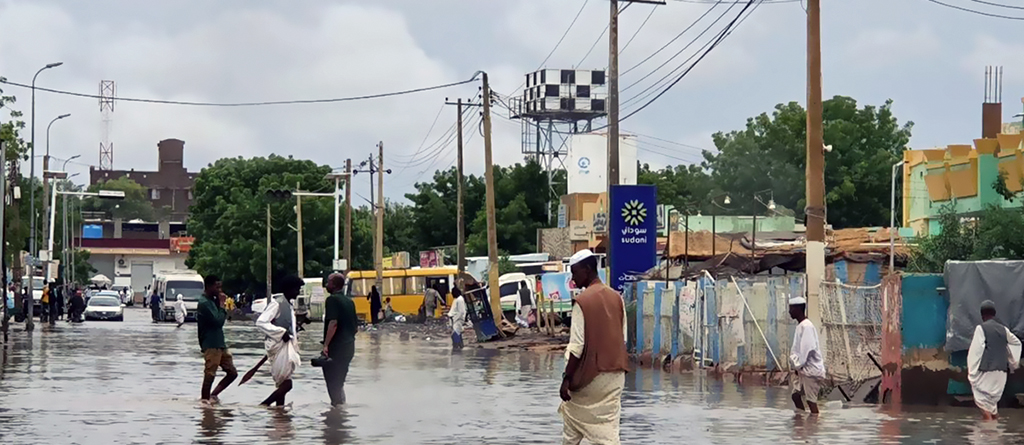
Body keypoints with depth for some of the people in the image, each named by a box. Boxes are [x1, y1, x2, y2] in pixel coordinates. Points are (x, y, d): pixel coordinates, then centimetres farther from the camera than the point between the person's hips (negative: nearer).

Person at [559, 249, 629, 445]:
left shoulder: (583, 301, -12)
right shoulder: (616, 298, 5)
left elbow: (577, 346, -15)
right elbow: (623, 338, 11)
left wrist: (567, 379, -10)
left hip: (590, 375, -5)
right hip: (615, 375, 5)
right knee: (608, 427, 3)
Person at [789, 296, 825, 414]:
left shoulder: (806, 326, -16)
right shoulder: (800, 326, 14)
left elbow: (808, 348, -21)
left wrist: (798, 366, -16)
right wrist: (796, 366, 11)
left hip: (811, 369, -10)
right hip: (802, 369, 10)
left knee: (811, 400, -7)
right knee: (796, 395, 11)